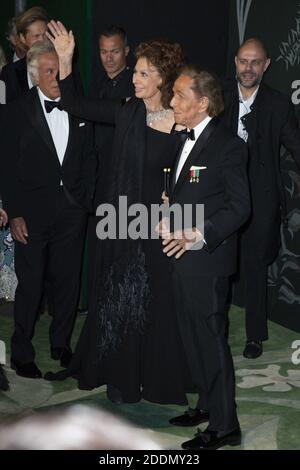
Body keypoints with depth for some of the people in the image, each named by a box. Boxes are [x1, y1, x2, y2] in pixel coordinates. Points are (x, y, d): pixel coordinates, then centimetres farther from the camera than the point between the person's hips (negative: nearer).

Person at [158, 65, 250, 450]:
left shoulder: (227, 146, -13)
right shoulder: (186, 141, 13)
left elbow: (239, 207, -15)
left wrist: (199, 235, -23)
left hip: (206, 259, -8)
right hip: (181, 256, 8)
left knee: (211, 340, -2)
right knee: (192, 337, 16)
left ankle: (224, 425, 8)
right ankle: (207, 404, 31)